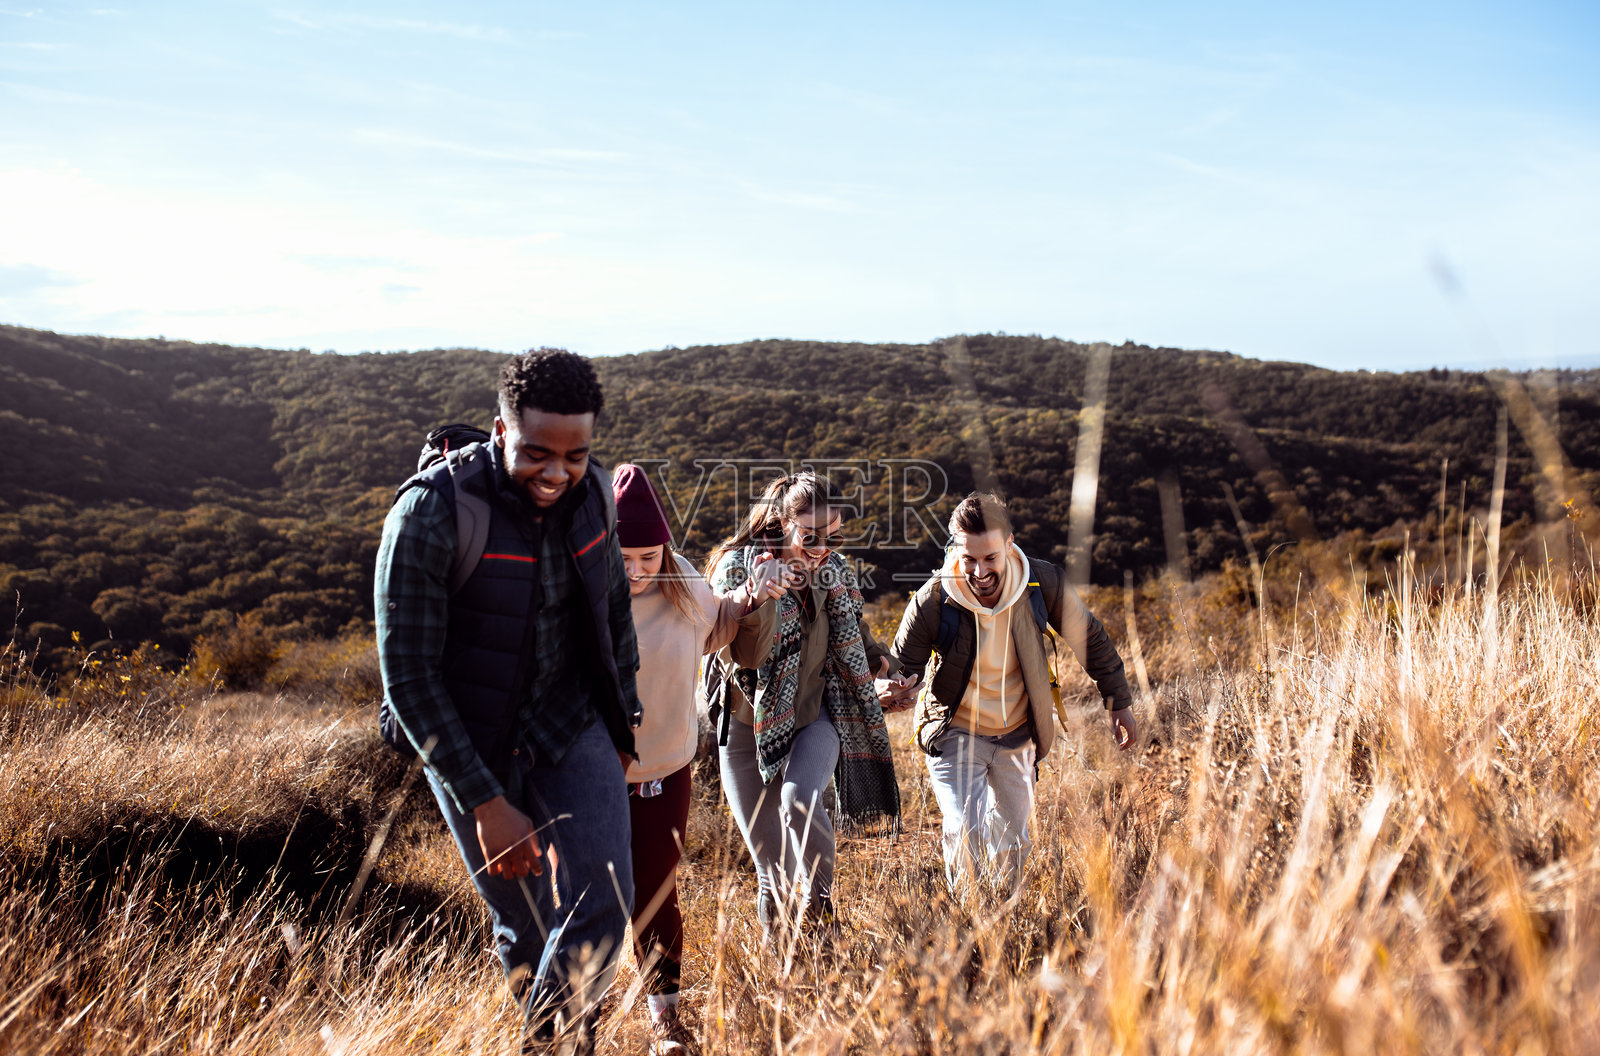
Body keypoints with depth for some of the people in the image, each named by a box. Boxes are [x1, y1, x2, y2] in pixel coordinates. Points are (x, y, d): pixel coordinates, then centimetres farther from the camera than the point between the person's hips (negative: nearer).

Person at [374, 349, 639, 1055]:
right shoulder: (430, 513, -25)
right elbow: (407, 674, -22)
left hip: (570, 723, 3)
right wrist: (485, 804, -22)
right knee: (523, 923, 10)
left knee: (600, 909, -10)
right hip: (467, 739, -3)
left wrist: (623, 718, 13)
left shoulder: (592, 491, -9)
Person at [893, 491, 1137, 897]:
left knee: (1012, 843, 16)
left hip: (1017, 736, 3)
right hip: (955, 733, -3)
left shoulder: (1043, 583, -19)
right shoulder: (933, 600, -25)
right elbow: (902, 666, -11)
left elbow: (1089, 639, -2)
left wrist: (1120, 703, 4)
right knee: (964, 834, -17)